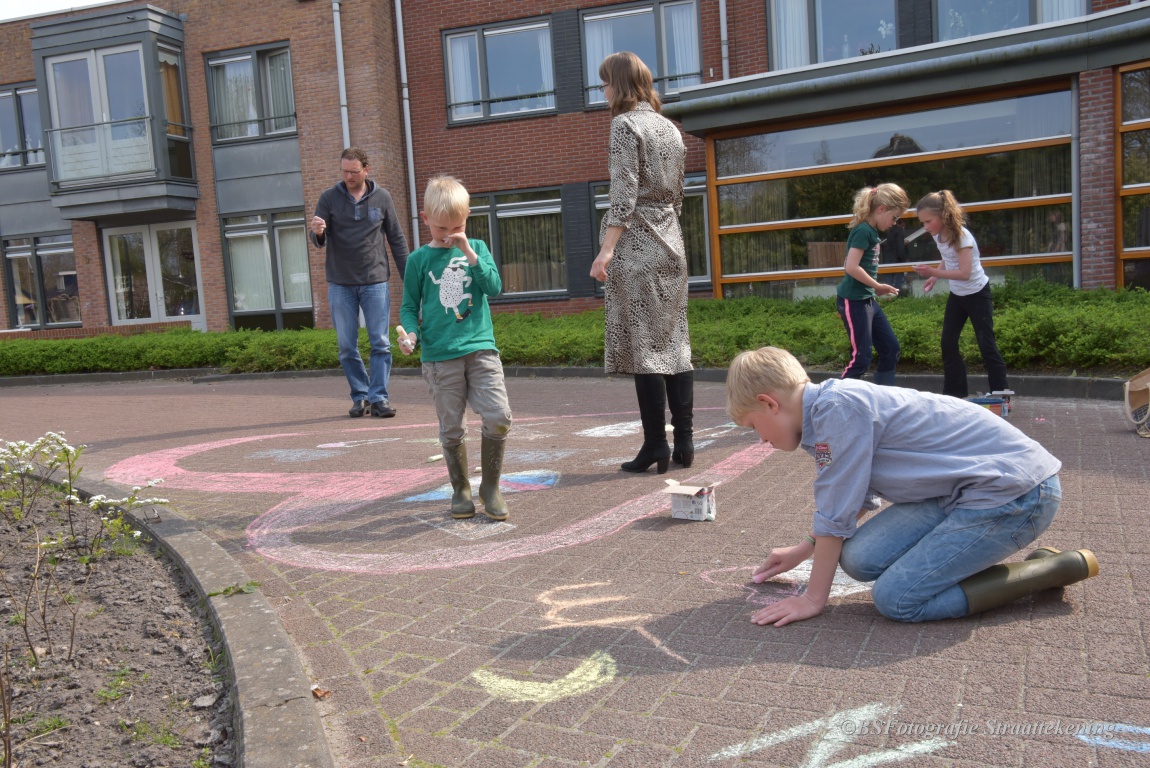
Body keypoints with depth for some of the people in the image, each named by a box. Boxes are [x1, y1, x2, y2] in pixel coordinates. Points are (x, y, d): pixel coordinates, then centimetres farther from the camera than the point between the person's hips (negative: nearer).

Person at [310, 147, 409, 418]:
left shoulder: (381, 198, 3)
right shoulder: (329, 198, 3)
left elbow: (397, 240, 8)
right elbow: (320, 241, 1)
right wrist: (317, 233, -23)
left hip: (375, 282, -1)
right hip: (340, 284, 1)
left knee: (380, 344, -2)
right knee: (347, 347, 4)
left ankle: (378, 397, 4)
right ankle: (360, 396, 15)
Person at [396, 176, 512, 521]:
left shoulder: (476, 249, 9)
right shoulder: (419, 259, 6)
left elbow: (494, 288, -4)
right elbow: (409, 305, 8)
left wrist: (470, 254, -12)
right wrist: (410, 334, -10)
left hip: (480, 348, 1)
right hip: (440, 356, 0)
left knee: (499, 417, -12)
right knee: (451, 429, 5)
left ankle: (490, 486, 7)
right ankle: (461, 490, 24)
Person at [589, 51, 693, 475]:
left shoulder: (625, 123, -5)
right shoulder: (670, 127, 17)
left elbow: (625, 192, -16)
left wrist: (607, 248, -19)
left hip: (635, 243, -7)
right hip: (670, 243, 7)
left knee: (643, 345, -5)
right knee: (674, 342, 6)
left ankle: (656, 444, -3)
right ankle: (684, 442, 9)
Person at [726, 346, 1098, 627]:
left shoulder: (837, 408, -20)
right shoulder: (834, 405, 10)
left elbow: (835, 515, -14)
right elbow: (856, 499, 24)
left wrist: (813, 598, -4)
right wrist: (802, 551, 29)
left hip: (1016, 492, -9)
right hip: (966, 488, 9)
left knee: (896, 600, -11)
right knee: (861, 559, -1)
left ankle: (1059, 567, -1)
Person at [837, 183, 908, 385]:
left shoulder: (872, 231, 12)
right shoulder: (863, 230, -16)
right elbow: (851, 267, -24)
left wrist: (876, 289, 7)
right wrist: (877, 286, -13)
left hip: (868, 300, 10)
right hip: (853, 301, -10)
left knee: (890, 348, 14)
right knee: (861, 358, -6)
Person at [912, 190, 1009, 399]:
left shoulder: (961, 236, -26)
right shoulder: (938, 235, -3)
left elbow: (964, 273, -31)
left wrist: (934, 272, -35)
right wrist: (934, 277, -1)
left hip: (977, 294, -8)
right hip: (956, 295, 8)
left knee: (986, 344, -6)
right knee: (948, 343, 5)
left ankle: (1001, 392, 3)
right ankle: (955, 392, 13)